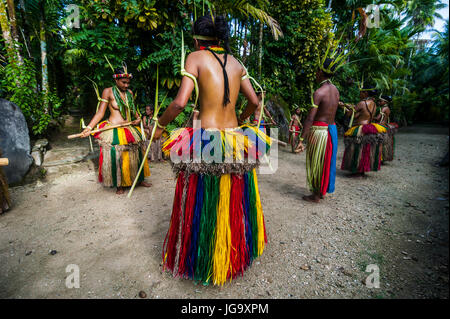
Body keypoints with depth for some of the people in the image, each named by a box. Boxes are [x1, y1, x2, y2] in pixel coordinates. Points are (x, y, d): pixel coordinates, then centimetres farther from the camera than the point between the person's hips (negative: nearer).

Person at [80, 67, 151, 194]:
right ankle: (119, 185, 13)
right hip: (114, 131, -5)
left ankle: (140, 179, 27)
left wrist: (138, 118, 4)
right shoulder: (108, 91, -5)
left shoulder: (129, 93, 9)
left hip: (129, 129, 5)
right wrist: (89, 128, -15)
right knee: (116, 157, -3)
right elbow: (100, 112, -7)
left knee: (135, 154, 11)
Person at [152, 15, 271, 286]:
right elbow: (254, 102, 14)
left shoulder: (196, 57, 0)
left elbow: (180, 102, -12)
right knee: (234, 204, 20)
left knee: (203, 207, 11)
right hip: (236, 142, 6)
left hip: (206, 142, -5)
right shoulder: (236, 62, 14)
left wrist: (160, 125, 4)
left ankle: (202, 261, 32)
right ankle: (237, 253, 42)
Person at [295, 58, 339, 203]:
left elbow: (310, 119, -23)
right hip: (332, 128, 8)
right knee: (326, 161, 17)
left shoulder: (318, 92, -17)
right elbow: (332, 111, 15)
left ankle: (316, 196, 15)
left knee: (316, 163, 3)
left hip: (319, 130, -8)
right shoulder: (335, 90, 9)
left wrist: (301, 140, -24)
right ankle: (322, 191, 32)